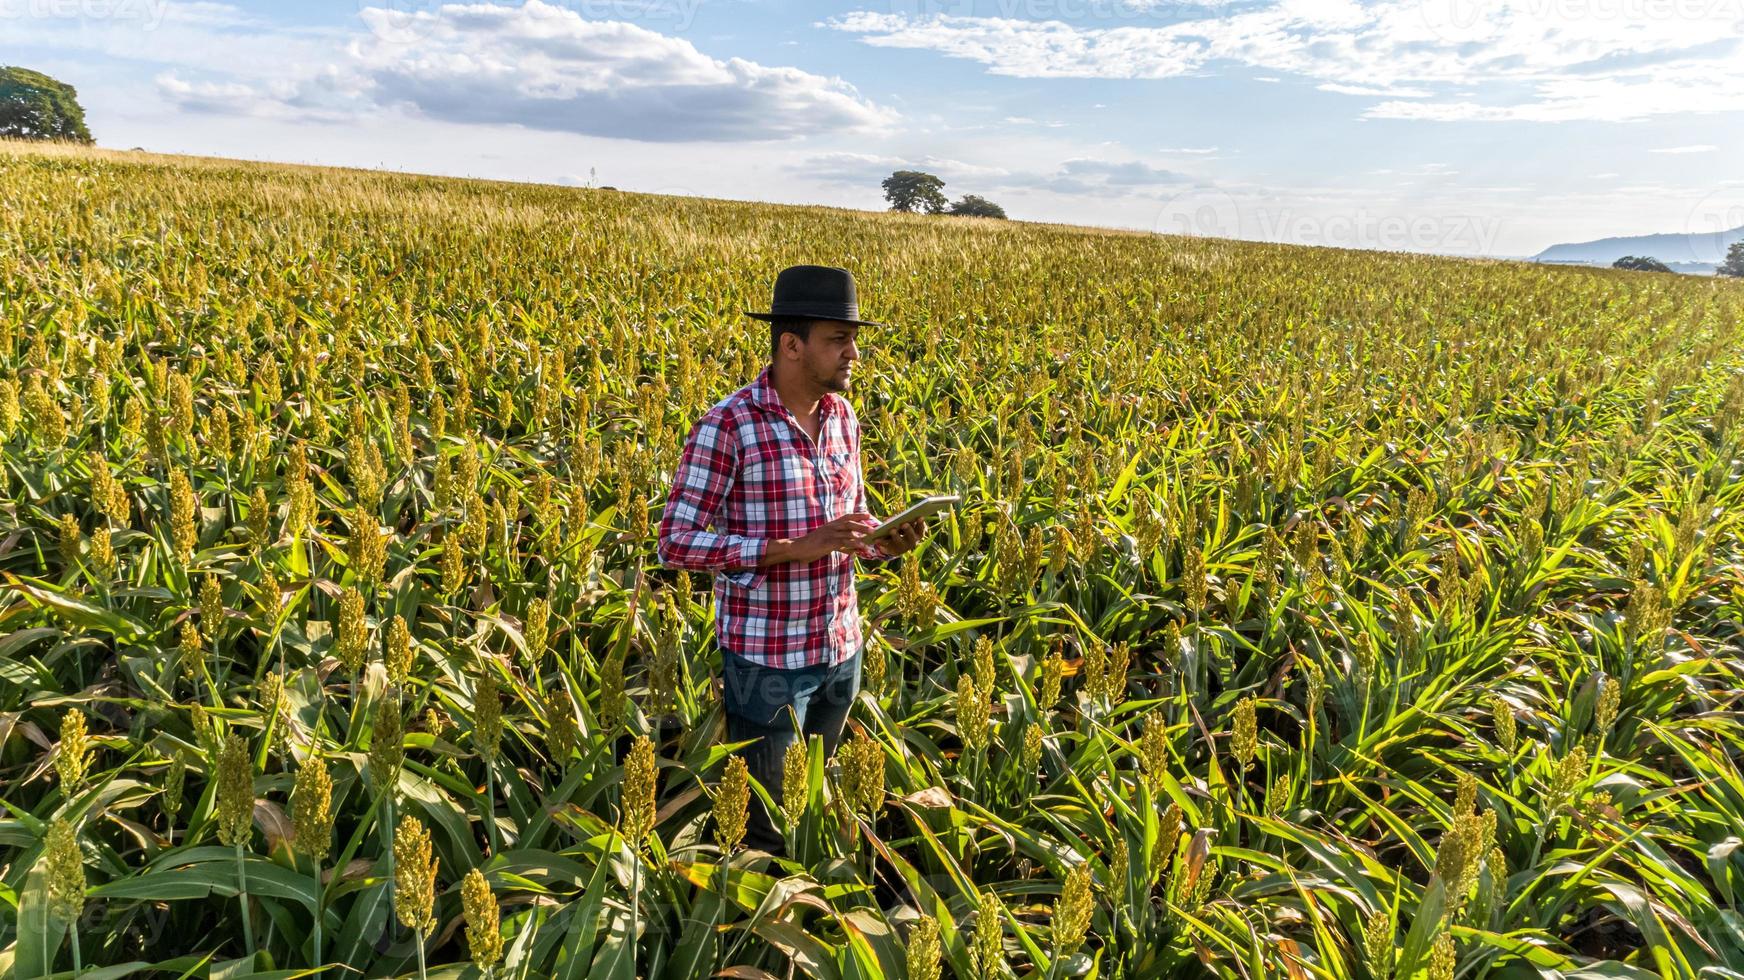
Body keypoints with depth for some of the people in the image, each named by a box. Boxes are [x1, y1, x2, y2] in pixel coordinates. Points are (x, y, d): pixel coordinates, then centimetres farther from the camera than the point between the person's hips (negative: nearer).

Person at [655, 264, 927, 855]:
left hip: (840, 650, 6)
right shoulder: (726, 427, -17)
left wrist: (888, 542, -7)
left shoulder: (842, 418, 4)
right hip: (766, 657, -6)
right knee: (768, 829, 11)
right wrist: (794, 548, -25)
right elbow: (675, 544, -17)